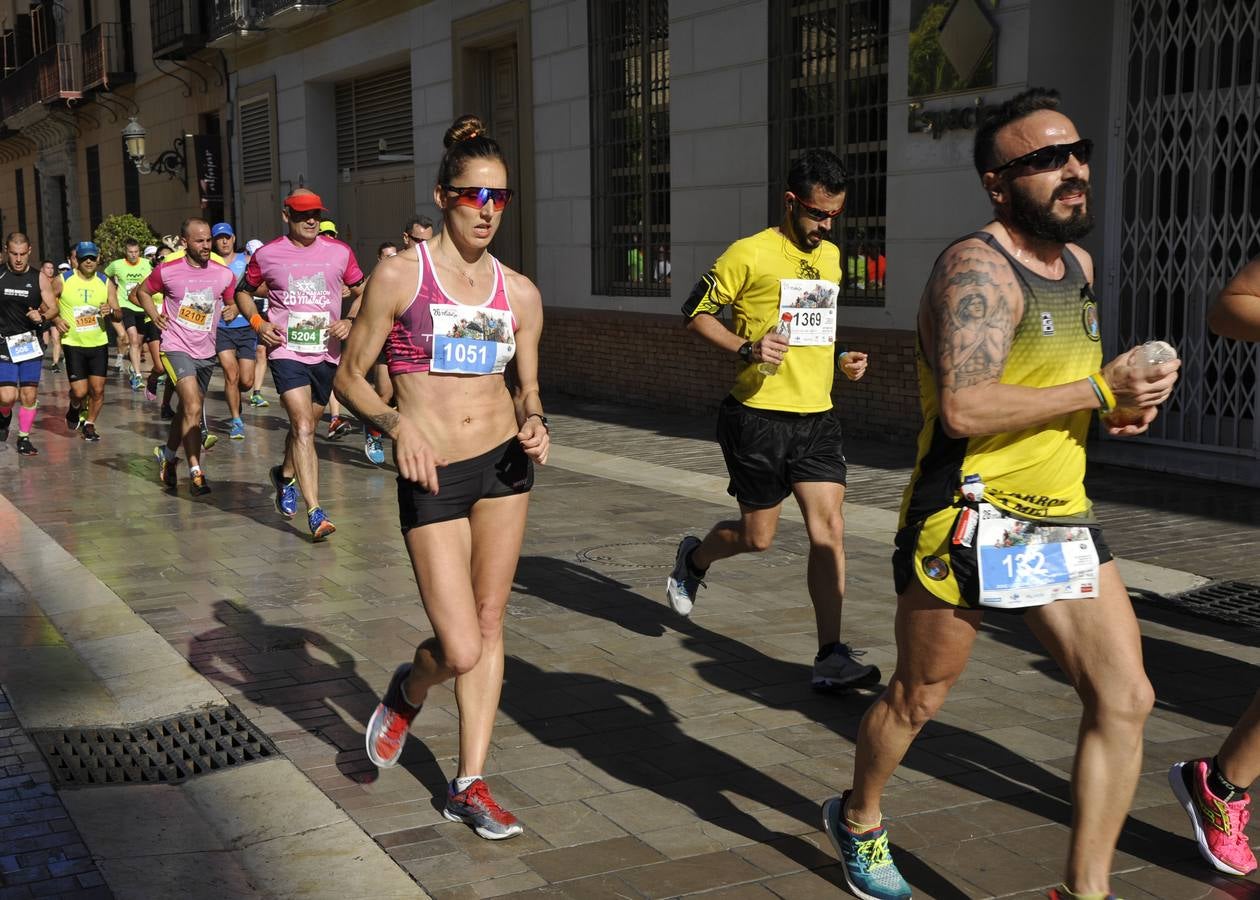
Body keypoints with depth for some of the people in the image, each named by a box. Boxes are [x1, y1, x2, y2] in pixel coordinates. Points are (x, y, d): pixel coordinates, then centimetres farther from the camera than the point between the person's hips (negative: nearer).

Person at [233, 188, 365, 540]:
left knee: (305, 426, 18)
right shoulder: (267, 255, 0)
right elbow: (243, 291, 15)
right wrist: (258, 323, -2)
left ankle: (285, 475, 48)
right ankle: (315, 513, -21)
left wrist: (349, 321, -3)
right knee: (303, 427, -17)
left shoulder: (340, 253, 4)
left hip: (326, 353, 3)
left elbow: (362, 293, 15)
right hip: (286, 351, -3)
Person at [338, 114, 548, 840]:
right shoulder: (399, 276, -7)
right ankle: (408, 692, 30)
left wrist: (534, 424, -9)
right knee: (461, 649, -7)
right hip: (434, 476, -4)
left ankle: (470, 783, 21)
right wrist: (397, 423, -21)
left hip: (503, 463, 4)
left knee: (490, 623, 8)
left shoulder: (519, 292, 3)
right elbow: (351, 376, -3)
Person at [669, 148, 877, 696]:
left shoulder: (831, 256, 15)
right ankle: (693, 558, 39)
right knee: (757, 537, 5)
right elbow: (696, 313, -4)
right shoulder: (749, 254, -8)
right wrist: (747, 349, -19)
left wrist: (843, 359, 11)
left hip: (817, 415, 5)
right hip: (760, 415, -5)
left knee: (828, 529, -6)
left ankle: (830, 658, -3)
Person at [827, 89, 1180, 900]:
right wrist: (1099, 390, -22)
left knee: (1125, 699, 0)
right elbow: (963, 408, -29)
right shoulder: (976, 268, -17)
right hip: (970, 521, -7)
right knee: (918, 698, 10)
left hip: (1064, 522, 8)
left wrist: (1118, 401, 6)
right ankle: (858, 822, 38)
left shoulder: (1078, 263, 11)